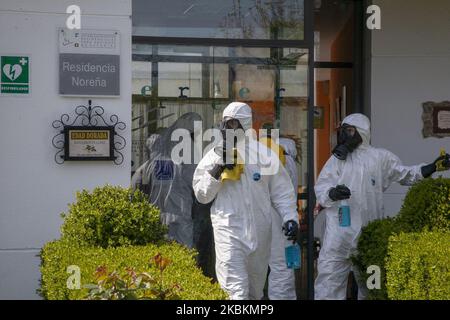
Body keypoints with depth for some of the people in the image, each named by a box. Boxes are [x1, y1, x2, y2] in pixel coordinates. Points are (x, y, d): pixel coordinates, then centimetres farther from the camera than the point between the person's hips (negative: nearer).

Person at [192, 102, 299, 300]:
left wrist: (290, 217, -4)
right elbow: (201, 195, 4)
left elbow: (281, 190, 9)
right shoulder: (214, 156, 3)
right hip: (229, 230, -2)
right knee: (236, 289, -14)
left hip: (259, 230, 2)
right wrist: (217, 170, -9)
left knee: (255, 290, 15)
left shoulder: (264, 154, 4)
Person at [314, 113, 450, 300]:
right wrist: (332, 193, -23)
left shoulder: (380, 158, 8)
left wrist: (432, 167, 7)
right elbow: (320, 189, -1)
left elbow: (405, 174, 18)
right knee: (329, 279, -8)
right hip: (339, 233, -1)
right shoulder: (337, 159, 7)